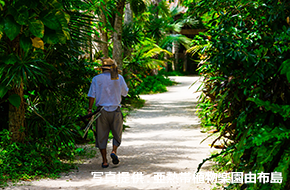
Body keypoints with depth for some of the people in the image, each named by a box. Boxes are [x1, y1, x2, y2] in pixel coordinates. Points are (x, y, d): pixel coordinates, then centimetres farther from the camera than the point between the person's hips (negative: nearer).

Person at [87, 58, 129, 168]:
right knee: (117, 134, 15)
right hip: (115, 111, 0)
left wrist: (90, 110, 4)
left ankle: (104, 161, 5)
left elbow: (92, 96, -3)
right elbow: (125, 92, 10)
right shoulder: (119, 78, -1)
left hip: (101, 111, 0)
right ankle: (114, 151, -10)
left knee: (101, 136, 7)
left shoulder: (96, 79, 0)